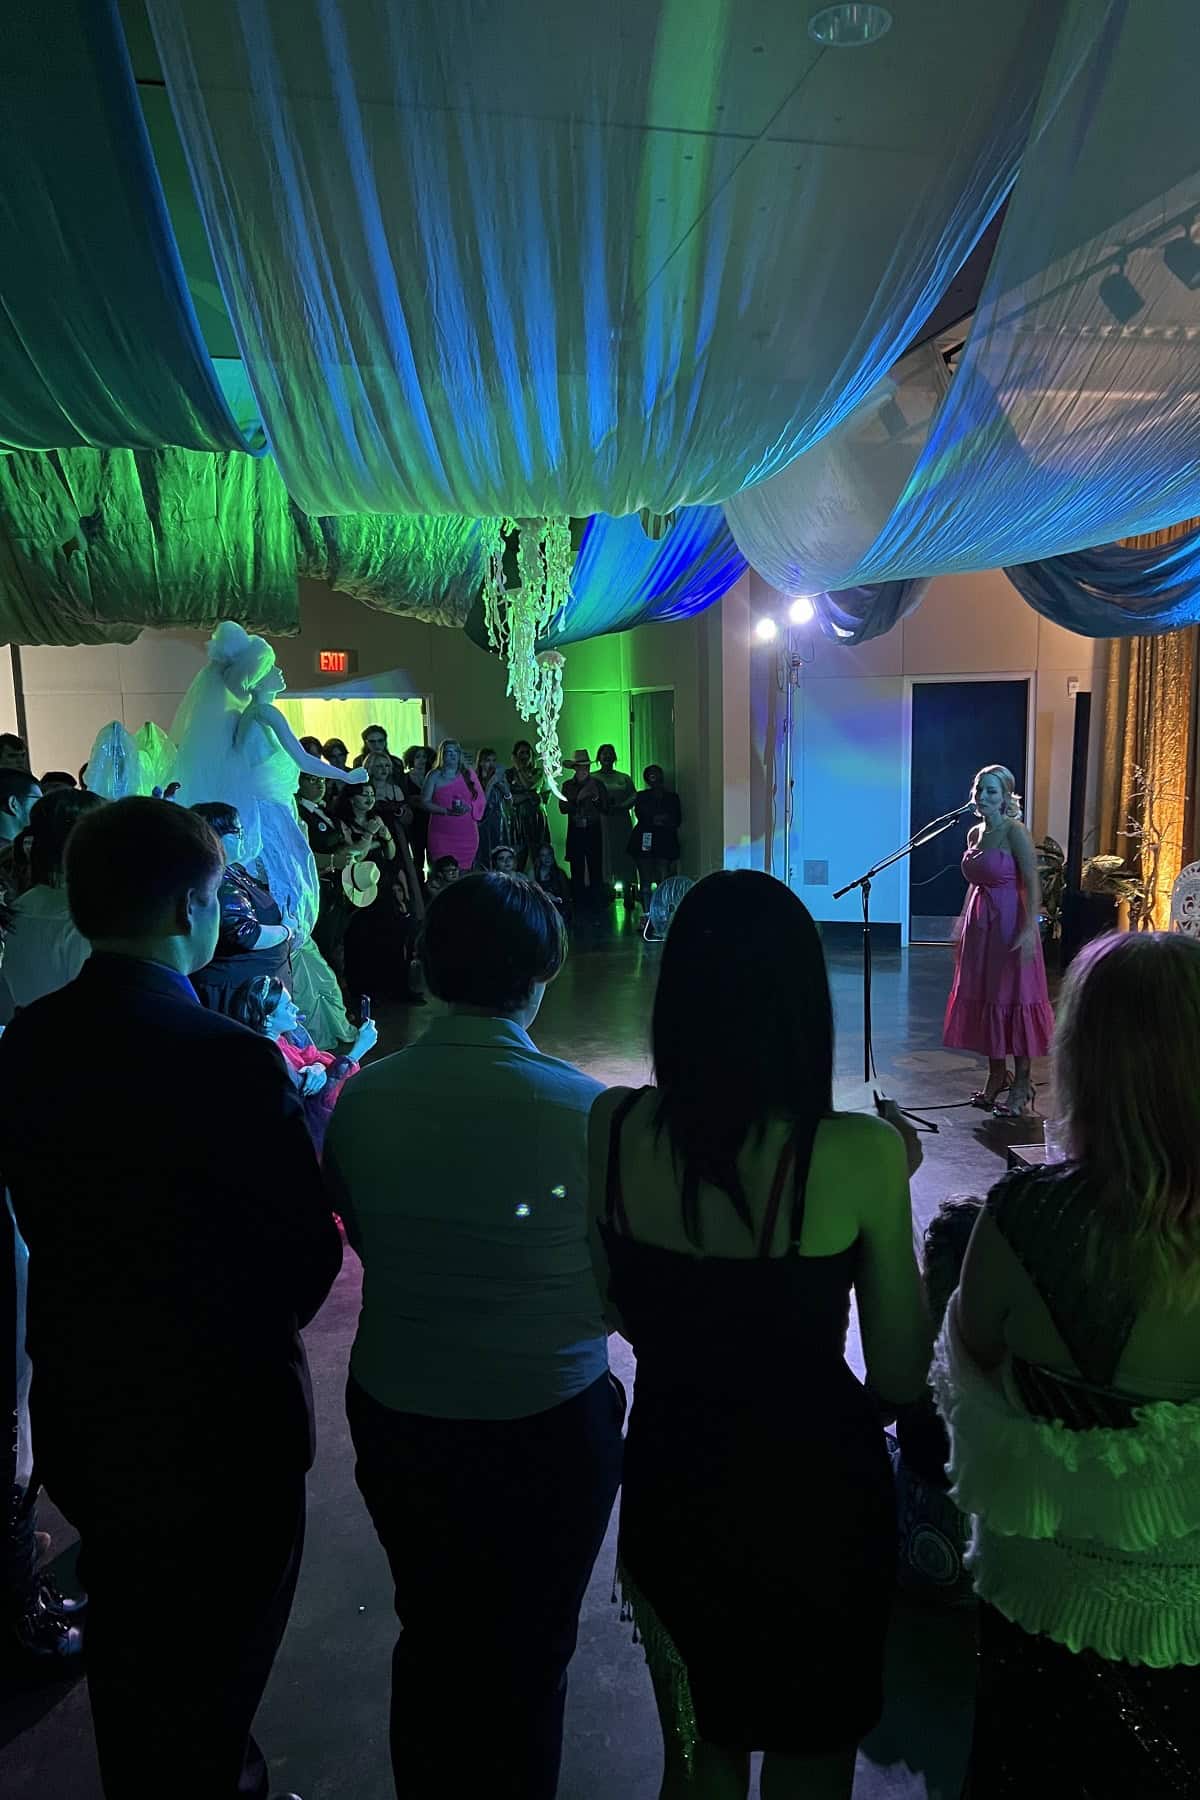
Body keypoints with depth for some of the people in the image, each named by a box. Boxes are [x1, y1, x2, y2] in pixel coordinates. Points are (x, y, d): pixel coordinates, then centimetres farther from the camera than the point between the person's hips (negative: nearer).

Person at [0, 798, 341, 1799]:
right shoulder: (229, 1061, -29)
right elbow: (308, 1248, -22)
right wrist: (266, 1322, -1)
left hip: (82, 1407, 7)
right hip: (219, 1420, -6)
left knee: (127, 1646, 30)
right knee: (215, 1669, 19)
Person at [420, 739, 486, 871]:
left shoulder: (467, 773, 13)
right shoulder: (434, 776, 5)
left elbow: (480, 798, 10)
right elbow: (425, 802, -3)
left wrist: (469, 807, -11)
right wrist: (448, 811, -15)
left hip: (466, 833, 2)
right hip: (442, 834, -2)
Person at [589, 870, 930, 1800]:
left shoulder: (615, 1126, -16)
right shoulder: (857, 1153, -25)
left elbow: (622, 1314, 0)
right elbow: (902, 1375, -12)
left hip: (669, 1483, 3)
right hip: (815, 1490, -2)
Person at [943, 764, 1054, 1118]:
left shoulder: (1014, 832, -11)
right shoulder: (974, 833, 10)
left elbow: (1032, 884, -16)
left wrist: (1029, 929, -24)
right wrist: (963, 925, 17)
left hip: (1010, 923, -7)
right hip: (980, 925, 7)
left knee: (1012, 998, -2)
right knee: (982, 998, 11)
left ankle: (1021, 1087, 7)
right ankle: (996, 1077, 25)